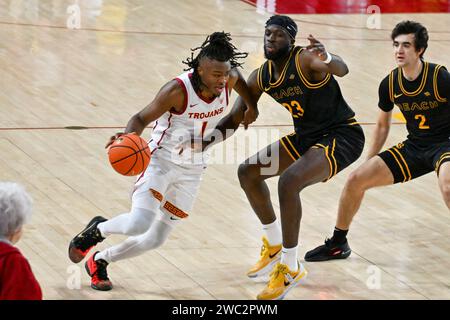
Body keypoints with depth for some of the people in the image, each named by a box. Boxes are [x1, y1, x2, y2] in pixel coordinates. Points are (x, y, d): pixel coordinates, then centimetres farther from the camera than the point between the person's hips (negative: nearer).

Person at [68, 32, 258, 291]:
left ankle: (100, 260, 30)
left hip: (192, 169, 6)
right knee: (139, 224, -27)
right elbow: (142, 118, -20)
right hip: (162, 160, -6)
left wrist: (251, 106, 13)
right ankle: (98, 229, 7)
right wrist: (129, 137, -40)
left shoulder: (229, 79, -12)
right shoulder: (178, 90, -27)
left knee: (156, 239, 7)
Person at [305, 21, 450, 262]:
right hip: (414, 146, 6)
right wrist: (369, 165, 16)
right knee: (356, 179, -1)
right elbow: (382, 126, 14)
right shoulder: (389, 84, -3)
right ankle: (338, 244, 19)